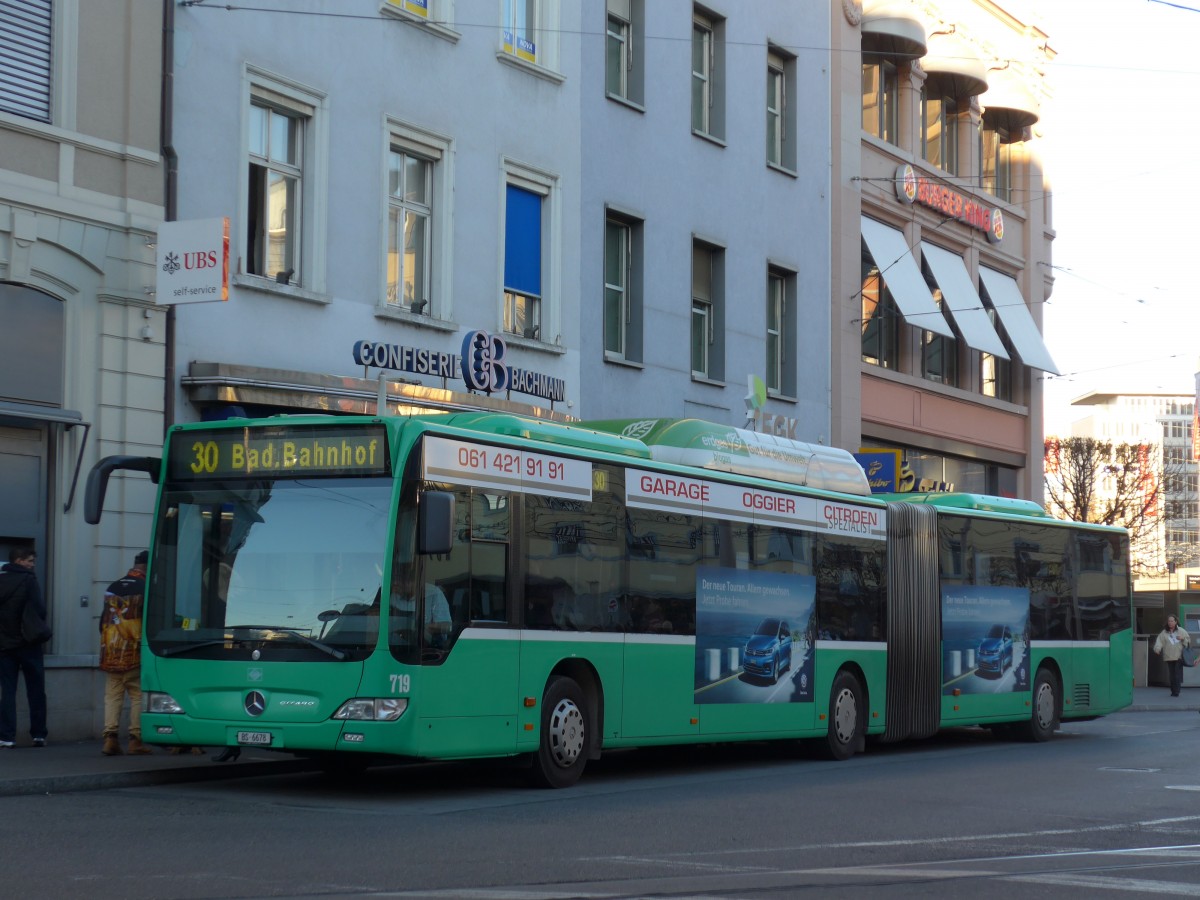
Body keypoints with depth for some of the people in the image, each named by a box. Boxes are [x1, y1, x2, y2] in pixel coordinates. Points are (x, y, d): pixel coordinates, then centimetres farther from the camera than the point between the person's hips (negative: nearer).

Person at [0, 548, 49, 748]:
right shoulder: (28, 580, -10)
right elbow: (39, 609, -14)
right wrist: (39, 628, 3)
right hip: (28, 642, -3)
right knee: (36, 691, 8)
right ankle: (38, 735, 9)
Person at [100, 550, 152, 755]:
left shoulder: (112, 588, 12)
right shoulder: (145, 589, -6)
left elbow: (103, 620, 15)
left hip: (110, 652, 5)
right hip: (135, 652, -5)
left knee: (112, 696, 6)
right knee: (138, 696, 1)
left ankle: (110, 737, -3)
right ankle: (136, 738, -3)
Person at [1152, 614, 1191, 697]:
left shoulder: (1181, 631, 7)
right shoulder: (1164, 633, 7)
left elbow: (1188, 640, 12)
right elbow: (1159, 641, -5)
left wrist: (1183, 639, -9)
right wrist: (1157, 649, -24)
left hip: (1179, 656, -2)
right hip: (1169, 657, 2)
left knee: (1178, 674, -10)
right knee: (1171, 675, 3)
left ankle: (1176, 691, -9)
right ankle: (1173, 691, 13)